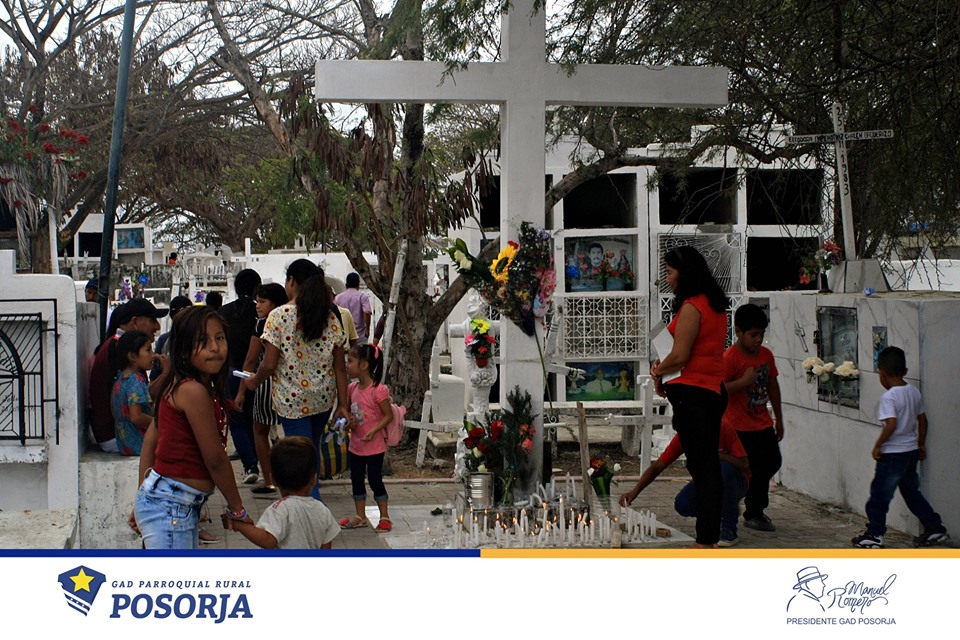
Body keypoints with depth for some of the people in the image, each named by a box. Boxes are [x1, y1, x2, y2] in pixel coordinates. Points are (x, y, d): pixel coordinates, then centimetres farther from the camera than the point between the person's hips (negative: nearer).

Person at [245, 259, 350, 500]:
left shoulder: (278, 316, -11)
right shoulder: (330, 316, 2)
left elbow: (269, 365, -13)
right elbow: (340, 366, 1)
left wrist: (254, 381, 8)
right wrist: (343, 404, 5)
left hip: (292, 399, -5)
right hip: (324, 398, 5)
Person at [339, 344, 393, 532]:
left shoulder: (378, 390, -19)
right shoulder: (352, 389, 4)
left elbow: (388, 415, -15)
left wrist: (374, 430, -25)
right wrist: (349, 423, -5)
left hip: (374, 446, -7)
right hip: (355, 445, 7)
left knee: (375, 480, 2)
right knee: (356, 480, 13)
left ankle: (384, 517, 15)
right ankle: (360, 516, 25)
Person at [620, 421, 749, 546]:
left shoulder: (724, 430, -23)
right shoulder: (682, 438, -13)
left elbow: (744, 464, -26)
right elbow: (657, 466, -12)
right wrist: (635, 491, -23)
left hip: (736, 481, -3)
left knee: (724, 468, -38)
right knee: (682, 505, -26)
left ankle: (729, 529, -22)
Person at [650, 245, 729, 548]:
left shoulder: (692, 307, -14)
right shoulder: (715, 304, 16)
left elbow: (680, 355, -17)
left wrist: (658, 371, 1)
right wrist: (664, 370, 11)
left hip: (692, 392, -10)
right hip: (713, 389, 10)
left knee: (701, 466, -7)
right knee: (708, 464, 13)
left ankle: (705, 540, -4)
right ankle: (710, 537, 19)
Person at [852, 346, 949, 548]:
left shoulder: (888, 397, -19)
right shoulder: (914, 392, 5)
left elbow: (891, 424, -27)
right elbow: (922, 420, 12)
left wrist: (877, 445, -16)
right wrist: (921, 444, 22)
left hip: (893, 453, -8)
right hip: (912, 451, 8)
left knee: (879, 494, 3)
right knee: (911, 492, 20)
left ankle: (874, 535, 8)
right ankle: (935, 528, 21)